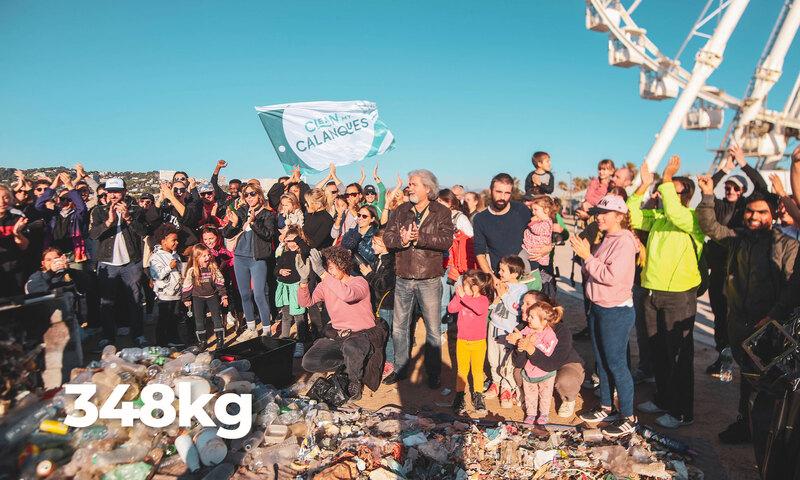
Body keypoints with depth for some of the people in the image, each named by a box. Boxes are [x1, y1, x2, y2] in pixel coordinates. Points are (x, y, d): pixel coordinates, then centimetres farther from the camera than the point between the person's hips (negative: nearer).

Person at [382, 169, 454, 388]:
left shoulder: (441, 212, -1)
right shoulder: (401, 211, 9)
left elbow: (446, 240, -16)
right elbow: (387, 237, -1)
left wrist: (419, 237, -23)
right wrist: (402, 239, -21)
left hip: (429, 281, -3)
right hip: (403, 279, 4)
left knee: (433, 329, 6)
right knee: (399, 327, 13)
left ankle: (433, 373, 21)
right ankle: (400, 369, 29)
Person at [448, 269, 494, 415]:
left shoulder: (483, 299, -13)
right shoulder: (462, 298, -1)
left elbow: (480, 309, -35)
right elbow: (451, 309, -12)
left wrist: (464, 296, -36)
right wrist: (458, 295, -22)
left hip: (478, 342, -3)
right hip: (462, 341, 3)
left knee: (477, 371, 10)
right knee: (462, 370, 9)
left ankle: (478, 396, 24)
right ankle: (460, 396, 18)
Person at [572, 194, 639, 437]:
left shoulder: (624, 241, -17)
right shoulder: (606, 240, 11)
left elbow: (611, 276, -26)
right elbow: (591, 274, 12)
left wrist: (588, 257, -21)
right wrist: (585, 255, -4)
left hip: (617, 312, -9)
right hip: (598, 308, 9)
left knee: (617, 364, 0)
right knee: (602, 362, 17)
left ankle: (629, 417, 14)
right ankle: (607, 408, 31)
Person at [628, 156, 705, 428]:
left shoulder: (694, 219, -10)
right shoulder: (658, 217, 11)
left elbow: (675, 213, -29)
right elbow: (632, 216, 5)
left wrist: (667, 179, -23)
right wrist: (644, 185, -1)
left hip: (679, 295, -7)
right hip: (652, 293, 7)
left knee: (679, 354, 1)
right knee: (658, 351, 17)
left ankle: (683, 412, 14)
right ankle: (663, 399, 33)